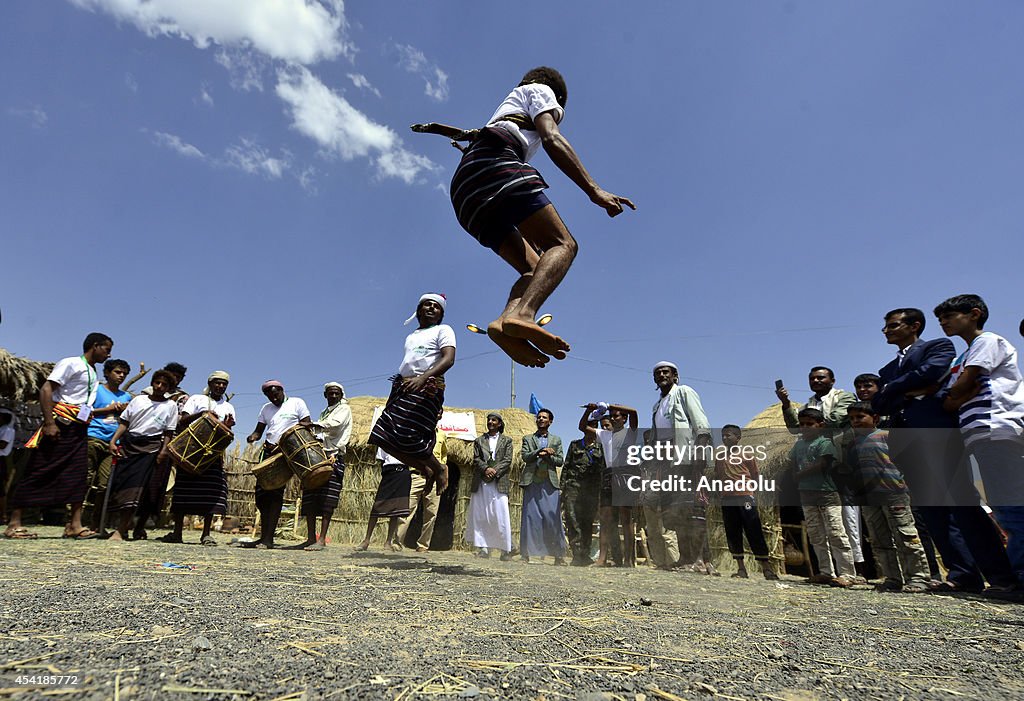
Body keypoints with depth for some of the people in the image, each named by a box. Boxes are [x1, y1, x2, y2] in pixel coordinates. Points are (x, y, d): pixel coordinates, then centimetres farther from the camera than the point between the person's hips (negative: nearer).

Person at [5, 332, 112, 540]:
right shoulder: (71, 363, -4)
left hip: (79, 429, 8)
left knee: (79, 476, 1)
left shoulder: (93, 374, 20)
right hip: (60, 426, -8)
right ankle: (14, 523, 7)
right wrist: (49, 423, -21)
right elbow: (46, 389, -15)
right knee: (39, 472, -2)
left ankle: (75, 525, 2)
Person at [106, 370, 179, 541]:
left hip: (150, 447, -3)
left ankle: (120, 531, -12)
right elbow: (124, 422, 11)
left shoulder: (171, 405, 6)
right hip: (128, 443, 3)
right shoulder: (138, 399, 13)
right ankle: (124, 525, 16)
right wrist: (113, 441, 0)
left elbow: (168, 432, 3)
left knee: (135, 486, -11)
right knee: (120, 482, 1)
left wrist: (164, 450, -8)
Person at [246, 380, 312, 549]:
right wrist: (252, 437, -5)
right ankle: (264, 535, 14)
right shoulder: (266, 408, 20)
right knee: (261, 491, 3)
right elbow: (259, 430, 18)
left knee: (276, 493, -11)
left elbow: (308, 425, 1)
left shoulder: (296, 403, 5)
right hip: (269, 451, 6)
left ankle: (268, 538, -10)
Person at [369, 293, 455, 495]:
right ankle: (426, 471, 11)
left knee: (408, 437, -20)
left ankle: (439, 469, 7)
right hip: (403, 388, 8)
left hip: (427, 388, -8)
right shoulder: (411, 337, 27)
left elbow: (449, 359, -12)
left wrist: (423, 377, -27)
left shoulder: (443, 330, 5)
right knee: (383, 437, -2)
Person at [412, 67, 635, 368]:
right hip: (495, 162, -8)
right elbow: (552, 140, -1)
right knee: (563, 245, -19)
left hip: (465, 191, 8)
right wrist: (594, 190, -10)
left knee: (535, 269, 0)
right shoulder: (541, 90, 20)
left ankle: (506, 321, -31)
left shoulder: (508, 107, 42)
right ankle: (521, 314, -48)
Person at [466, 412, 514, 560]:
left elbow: (507, 461, 2)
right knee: (480, 516, 0)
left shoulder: (506, 441, 12)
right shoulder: (479, 440, 16)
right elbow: (476, 459, 6)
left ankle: (506, 549, 3)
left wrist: (494, 471, -12)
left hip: (499, 483, -2)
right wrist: (486, 469, -13)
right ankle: (484, 548, 7)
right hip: (481, 483, 2)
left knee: (501, 516, -5)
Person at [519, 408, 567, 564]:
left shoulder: (556, 440, 16)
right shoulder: (527, 439, 14)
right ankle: (526, 553, 4)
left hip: (549, 483, 0)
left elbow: (560, 461, 7)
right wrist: (540, 451, -13)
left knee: (553, 517, -4)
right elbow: (525, 456, -1)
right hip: (532, 482, 0)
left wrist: (547, 455, -9)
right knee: (529, 517, -2)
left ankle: (559, 554, 2)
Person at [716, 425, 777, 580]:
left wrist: (755, 500, -6)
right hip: (727, 500, 5)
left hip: (745, 497, -5)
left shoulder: (747, 455, 3)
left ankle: (767, 568, 3)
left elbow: (755, 478, 2)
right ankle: (741, 569, 12)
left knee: (755, 533, -4)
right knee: (732, 535, 5)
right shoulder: (720, 458, 15)